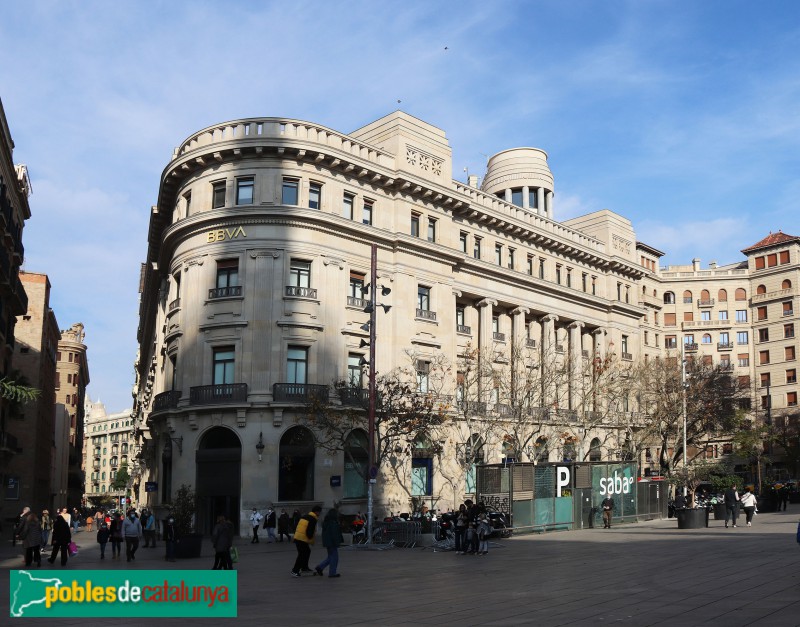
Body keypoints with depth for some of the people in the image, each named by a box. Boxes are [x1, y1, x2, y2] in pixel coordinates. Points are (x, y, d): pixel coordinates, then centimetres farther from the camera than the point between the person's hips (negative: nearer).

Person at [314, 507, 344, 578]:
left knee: (331, 557, 18)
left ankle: (319, 568, 12)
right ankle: (332, 573, 5)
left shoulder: (326, 522, 11)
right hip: (332, 543, -10)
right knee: (334, 557, 1)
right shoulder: (333, 522, -19)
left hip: (327, 542, 10)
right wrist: (337, 543, -18)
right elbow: (334, 534, -22)